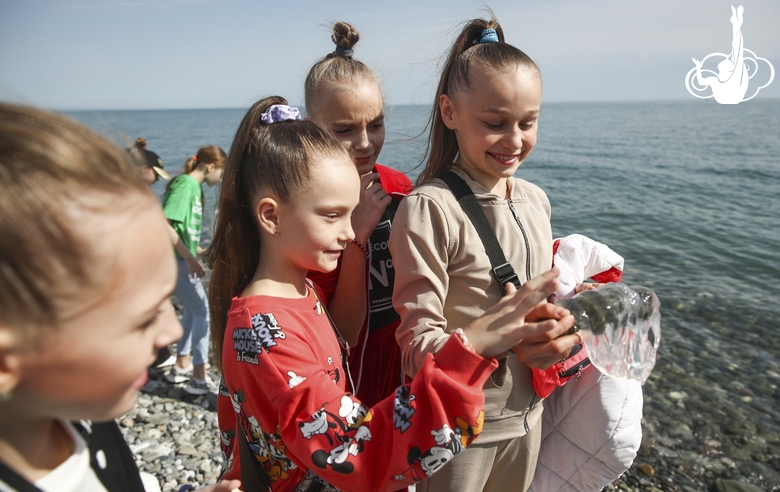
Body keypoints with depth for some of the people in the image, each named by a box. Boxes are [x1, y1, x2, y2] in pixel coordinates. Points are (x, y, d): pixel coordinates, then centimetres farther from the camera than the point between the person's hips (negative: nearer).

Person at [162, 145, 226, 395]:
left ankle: (181, 366, 30)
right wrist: (189, 257, -23)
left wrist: (200, 251, 21)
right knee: (201, 311, -3)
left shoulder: (195, 186, 14)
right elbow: (166, 224, -23)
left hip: (183, 258, 10)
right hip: (176, 259, -10)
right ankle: (199, 378, 4)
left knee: (192, 310, 18)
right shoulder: (185, 183, -15)